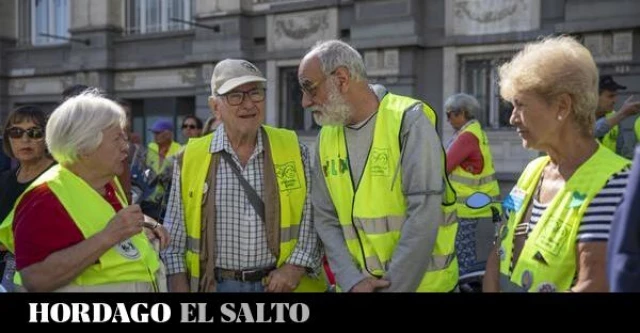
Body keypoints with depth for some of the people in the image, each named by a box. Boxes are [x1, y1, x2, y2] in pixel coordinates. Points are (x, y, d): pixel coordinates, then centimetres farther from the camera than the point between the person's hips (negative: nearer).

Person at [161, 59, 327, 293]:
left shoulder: (293, 149, 0)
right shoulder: (190, 158, -1)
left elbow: (315, 217, 2)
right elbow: (174, 235, 4)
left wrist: (296, 266, -9)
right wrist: (180, 285, -2)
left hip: (280, 284, 0)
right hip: (216, 285, 0)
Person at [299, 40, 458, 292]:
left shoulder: (408, 121, -13)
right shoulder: (326, 137, 4)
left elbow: (424, 214, -18)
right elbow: (325, 219, 2)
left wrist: (394, 285, -16)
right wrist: (351, 280, -11)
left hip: (423, 282, -4)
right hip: (357, 283, 5)